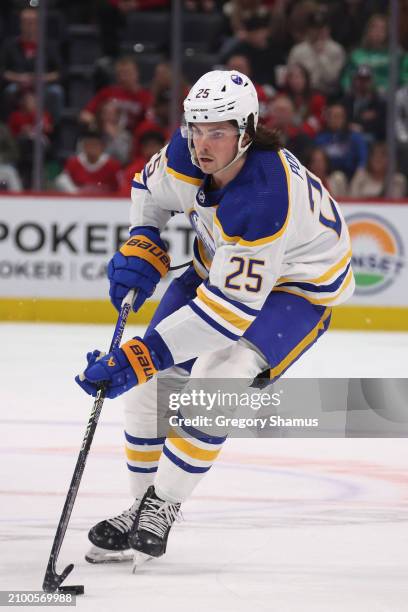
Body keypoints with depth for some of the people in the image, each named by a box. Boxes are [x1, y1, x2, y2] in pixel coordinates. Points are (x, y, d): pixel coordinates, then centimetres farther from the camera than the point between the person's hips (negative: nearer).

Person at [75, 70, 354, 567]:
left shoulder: (264, 199, -41)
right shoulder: (186, 154, -20)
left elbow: (232, 306, -42)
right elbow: (151, 189, 6)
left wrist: (139, 356, -44)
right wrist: (141, 249, -11)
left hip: (299, 285, -7)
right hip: (221, 262, 8)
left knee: (214, 380, -27)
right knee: (153, 381, -1)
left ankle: (161, 509, -15)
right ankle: (141, 507, 13)